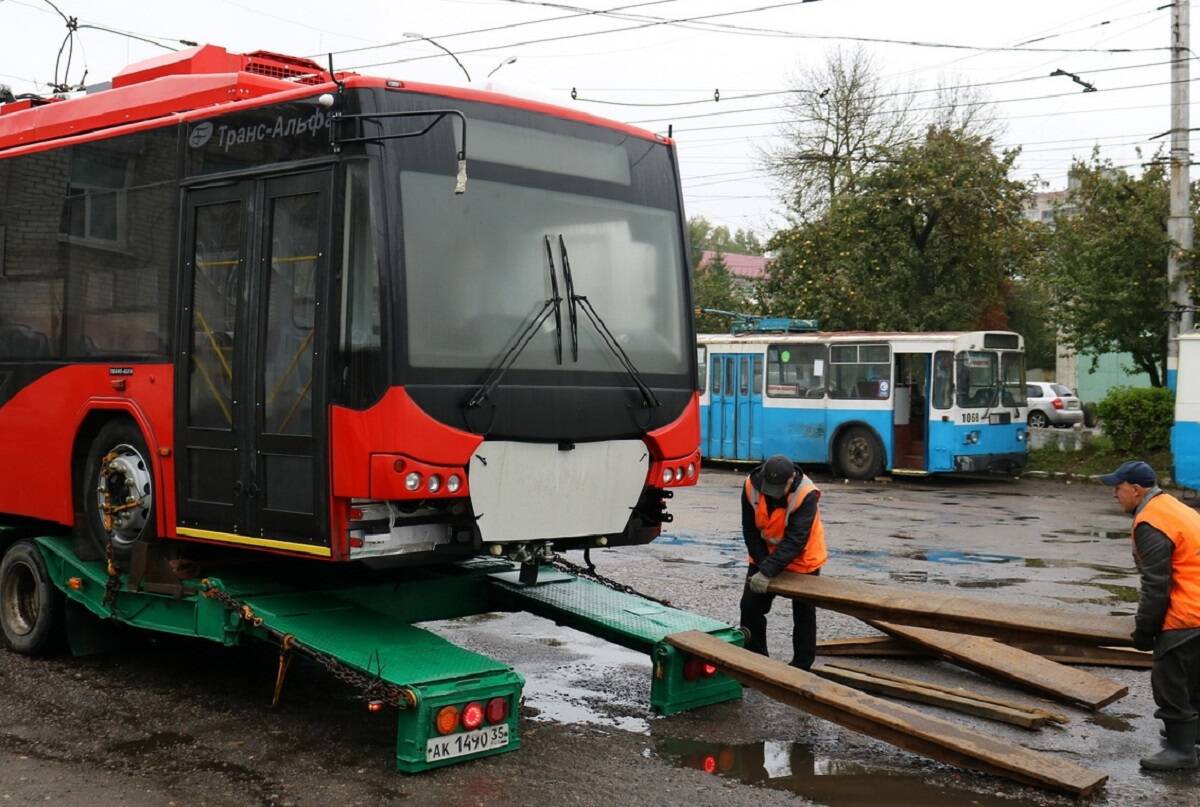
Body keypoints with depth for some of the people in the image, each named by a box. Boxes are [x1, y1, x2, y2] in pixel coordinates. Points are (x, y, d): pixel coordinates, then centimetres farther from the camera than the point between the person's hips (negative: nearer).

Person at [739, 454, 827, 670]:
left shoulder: (806, 494, -32)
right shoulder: (751, 485, -21)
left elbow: (794, 541, -35)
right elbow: (750, 530, -13)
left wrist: (767, 571, -40)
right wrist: (762, 563, -20)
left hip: (802, 560, -4)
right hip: (765, 555, 4)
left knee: (803, 614, 6)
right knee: (750, 606, 3)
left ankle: (801, 667, 18)